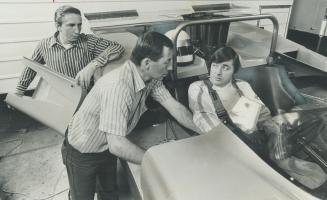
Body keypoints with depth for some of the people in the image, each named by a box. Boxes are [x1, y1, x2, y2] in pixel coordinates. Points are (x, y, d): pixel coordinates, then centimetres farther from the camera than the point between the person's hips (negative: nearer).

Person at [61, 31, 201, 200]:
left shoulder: (151, 78, -14)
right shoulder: (118, 86, -40)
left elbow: (175, 107, -7)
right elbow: (117, 145, -40)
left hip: (108, 148, 7)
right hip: (82, 153, -7)